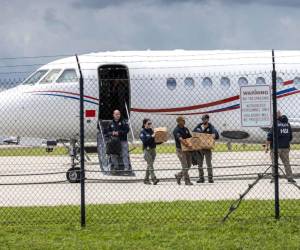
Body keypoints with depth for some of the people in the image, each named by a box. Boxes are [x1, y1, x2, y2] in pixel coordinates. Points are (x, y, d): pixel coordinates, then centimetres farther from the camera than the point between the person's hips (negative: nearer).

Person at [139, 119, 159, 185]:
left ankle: (146, 179, 17)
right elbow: (144, 140, -19)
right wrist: (151, 136, -24)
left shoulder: (151, 130, 14)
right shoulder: (142, 132, -4)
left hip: (153, 149, 7)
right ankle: (154, 179, -22)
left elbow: (155, 141, 15)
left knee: (150, 165, 9)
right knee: (150, 164, -13)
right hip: (147, 149, -7)